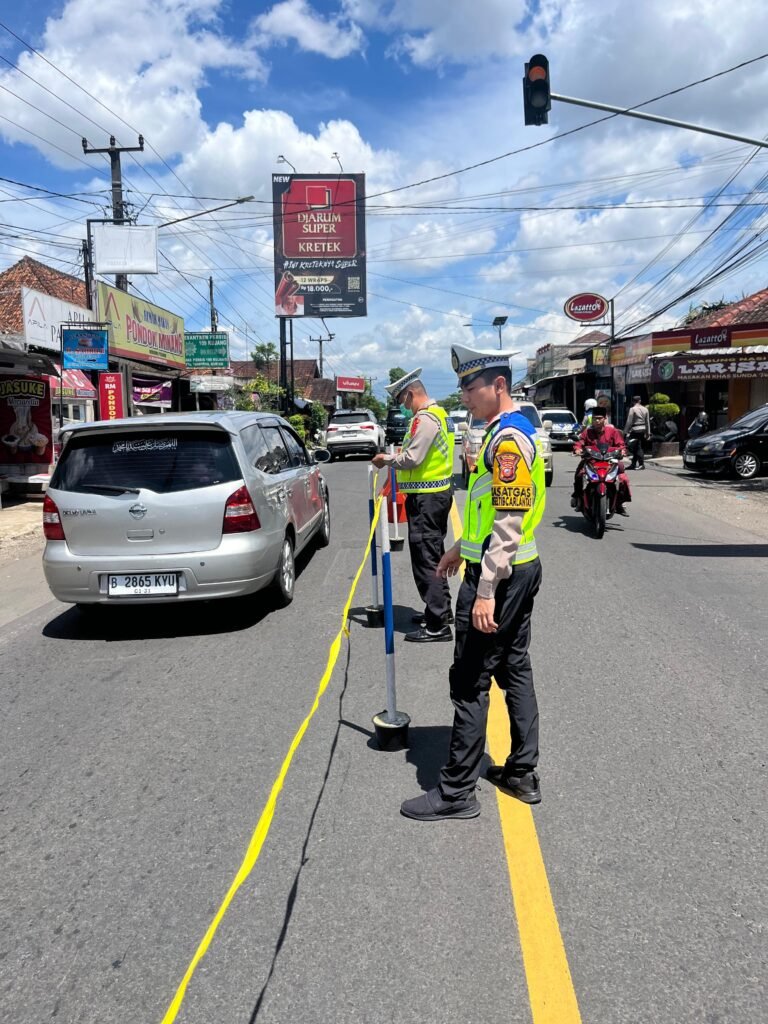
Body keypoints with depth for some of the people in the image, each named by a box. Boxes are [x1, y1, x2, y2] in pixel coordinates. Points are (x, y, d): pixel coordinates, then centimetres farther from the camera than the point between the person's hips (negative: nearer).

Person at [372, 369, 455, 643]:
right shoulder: (438, 413, 15)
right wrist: (394, 459, 10)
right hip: (439, 491, 11)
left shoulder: (425, 418, -17)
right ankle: (440, 608, 33)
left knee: (425, 561, -7)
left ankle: (437, 626, -5)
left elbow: (412, 458, -22)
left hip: (426, 497, -11)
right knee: (434, 556, 20)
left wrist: (386, 459, -7)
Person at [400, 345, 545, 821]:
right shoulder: (512, 430, 13)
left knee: (470, 682, -2)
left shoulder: (508, 437, -19)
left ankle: (457, 791, 8)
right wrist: (462, 547, 26)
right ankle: (523, 773, 27)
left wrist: (485, 591, -25)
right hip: (522, 568, 11)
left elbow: (508, 522, -24)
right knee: (515, 669, 16)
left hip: (501, 574, -11)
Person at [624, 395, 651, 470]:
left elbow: (629, 421, -11)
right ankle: (633, 464, 18)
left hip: (635, 430, -7)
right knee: (636, 448, 14)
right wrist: (648, 433, 17)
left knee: (638, 447, -3)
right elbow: (647, 422, 13)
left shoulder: (633, 409, -8)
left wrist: (626, 432, -7)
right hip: (643, 429, 7)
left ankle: (642, 464, -6)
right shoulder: (645, 409, 10)